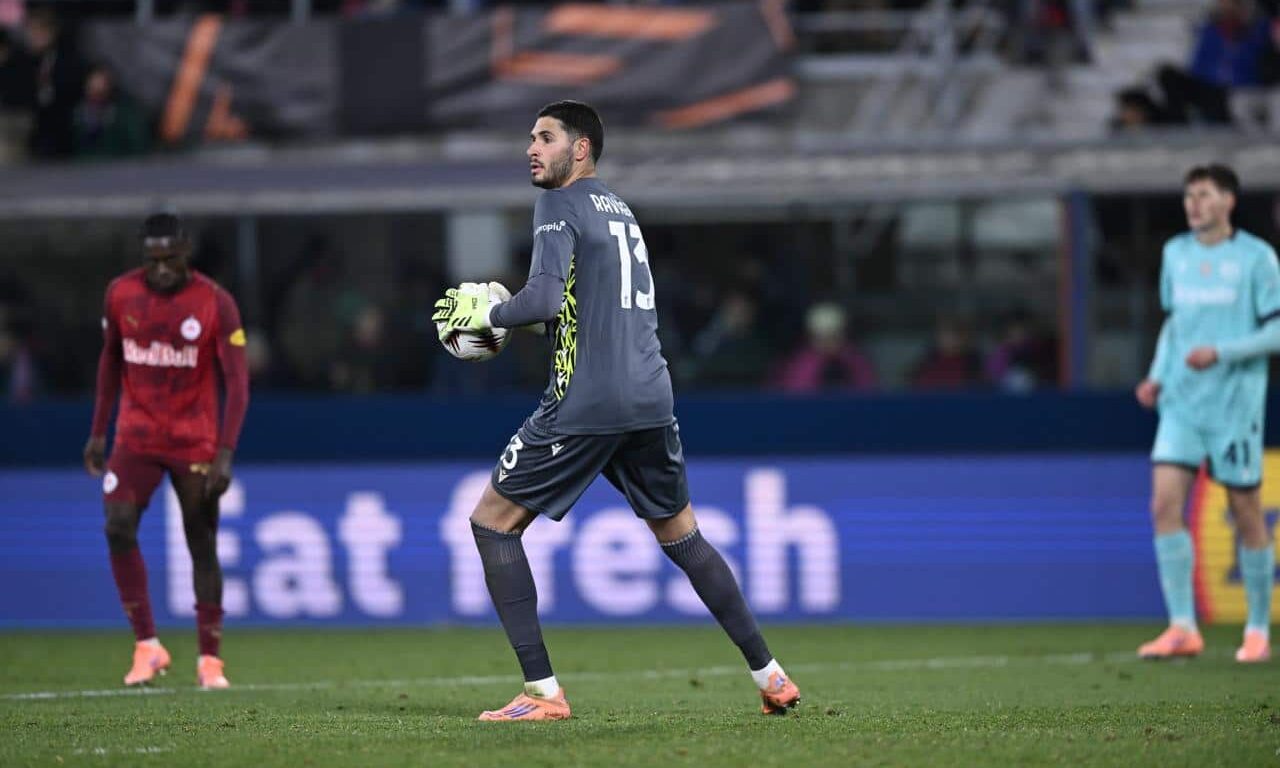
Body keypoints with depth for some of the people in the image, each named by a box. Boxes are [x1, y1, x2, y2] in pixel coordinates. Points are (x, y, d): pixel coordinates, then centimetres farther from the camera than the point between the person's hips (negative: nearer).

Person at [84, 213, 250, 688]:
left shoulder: (215, 304, -12)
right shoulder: (120, 295, -2)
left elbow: (237, 382, -13)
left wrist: (226, 452, -22)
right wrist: (98, 432, 9)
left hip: (195, 443, -2)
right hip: (136, 438, 2)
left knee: (202, 546, 1)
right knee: (118, 526, -17)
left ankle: (209, 659, 13)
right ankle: (147, 645, -9)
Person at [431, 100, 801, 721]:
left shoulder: (560, 204, -5)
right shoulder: (619, 210, 21)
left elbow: (544, 299, -17)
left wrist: (487, 314, -1)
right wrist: (525, 321, 23)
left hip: (585, 404, -8)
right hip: (651, 397, 8)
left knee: (492, 523, 1)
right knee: (681, 535, 21)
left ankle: (542, 692, -6)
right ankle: (770, 677, 19)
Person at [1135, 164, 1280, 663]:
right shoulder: (1176, 253, 11)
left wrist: (1221, 353, -18)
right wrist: (1158, 377, 10)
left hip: (1236, 404, -4)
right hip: (1181, 403, 4)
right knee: (1165, 502, -11)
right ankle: (1182, 627, -11)